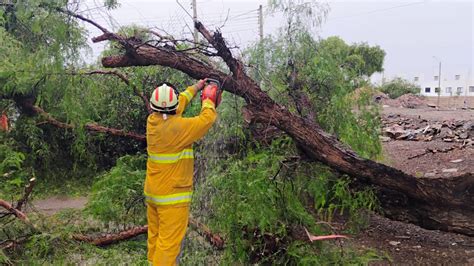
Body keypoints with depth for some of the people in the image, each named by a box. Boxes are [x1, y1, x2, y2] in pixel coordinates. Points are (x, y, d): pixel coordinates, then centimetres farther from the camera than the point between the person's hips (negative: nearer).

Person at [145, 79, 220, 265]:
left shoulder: (152, 121, -1)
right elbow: (207, 119, -12)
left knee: (155, 237, 17)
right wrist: (208, 100, 7)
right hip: (172, 196, -8)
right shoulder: (178, 127, -22)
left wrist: (195, 88, 24)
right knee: (169, 242, 0)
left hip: (152, 193, 8)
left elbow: (178, 104, 15)